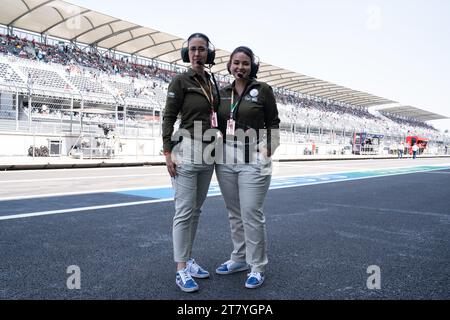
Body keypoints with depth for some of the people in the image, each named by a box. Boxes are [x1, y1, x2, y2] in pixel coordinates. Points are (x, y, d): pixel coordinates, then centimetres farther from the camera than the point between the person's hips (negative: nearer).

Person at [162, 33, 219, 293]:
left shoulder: (212, 84, 14)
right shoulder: (181, 81, -4)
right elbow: (168, 117, -7)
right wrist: (168, 153, -14)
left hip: (208, 152, 7)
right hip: (187, 151, -6)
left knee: (196, 210, 12)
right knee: (185, 211, -5)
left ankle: (188, 259, 23)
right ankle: (181, 269, 4)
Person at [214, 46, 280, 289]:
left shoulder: (263, 90, 0)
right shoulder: (223, 93, 12)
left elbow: (273, 124, 0)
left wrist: (268, 153, -8)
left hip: (253, 162, -5)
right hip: (225, 161, 5)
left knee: (251, 214, -5)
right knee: (234, 213, 13)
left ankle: (257, 266, 9)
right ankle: (239, 258, 27)